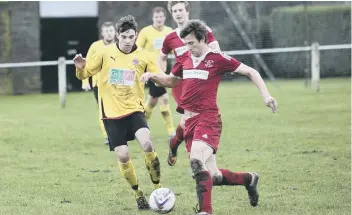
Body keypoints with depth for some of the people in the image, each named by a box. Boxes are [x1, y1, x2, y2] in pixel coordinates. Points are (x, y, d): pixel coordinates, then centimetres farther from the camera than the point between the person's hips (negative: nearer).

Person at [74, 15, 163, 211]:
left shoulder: (143, 56, 0)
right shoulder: (105, 53, -1)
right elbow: (84, 75, 5)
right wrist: (80, 68, -19)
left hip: (134, 110, 0)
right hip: (112, 113, 0)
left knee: (147, 144, -25)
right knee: (123, 156, -7)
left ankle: (158, 189, -10)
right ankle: (138, 195, 15)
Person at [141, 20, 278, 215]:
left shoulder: (217, 59, -5)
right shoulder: (185, 59, 12)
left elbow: (250, 72, 0)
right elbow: (172, 81, 29)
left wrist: (265, 95, -9)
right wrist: (153, 76, 10)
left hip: (208, 119, -6)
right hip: (190, 120, 6)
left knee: (197, 161, -29)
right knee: (212, 177, 8)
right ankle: (249, 179, 35)